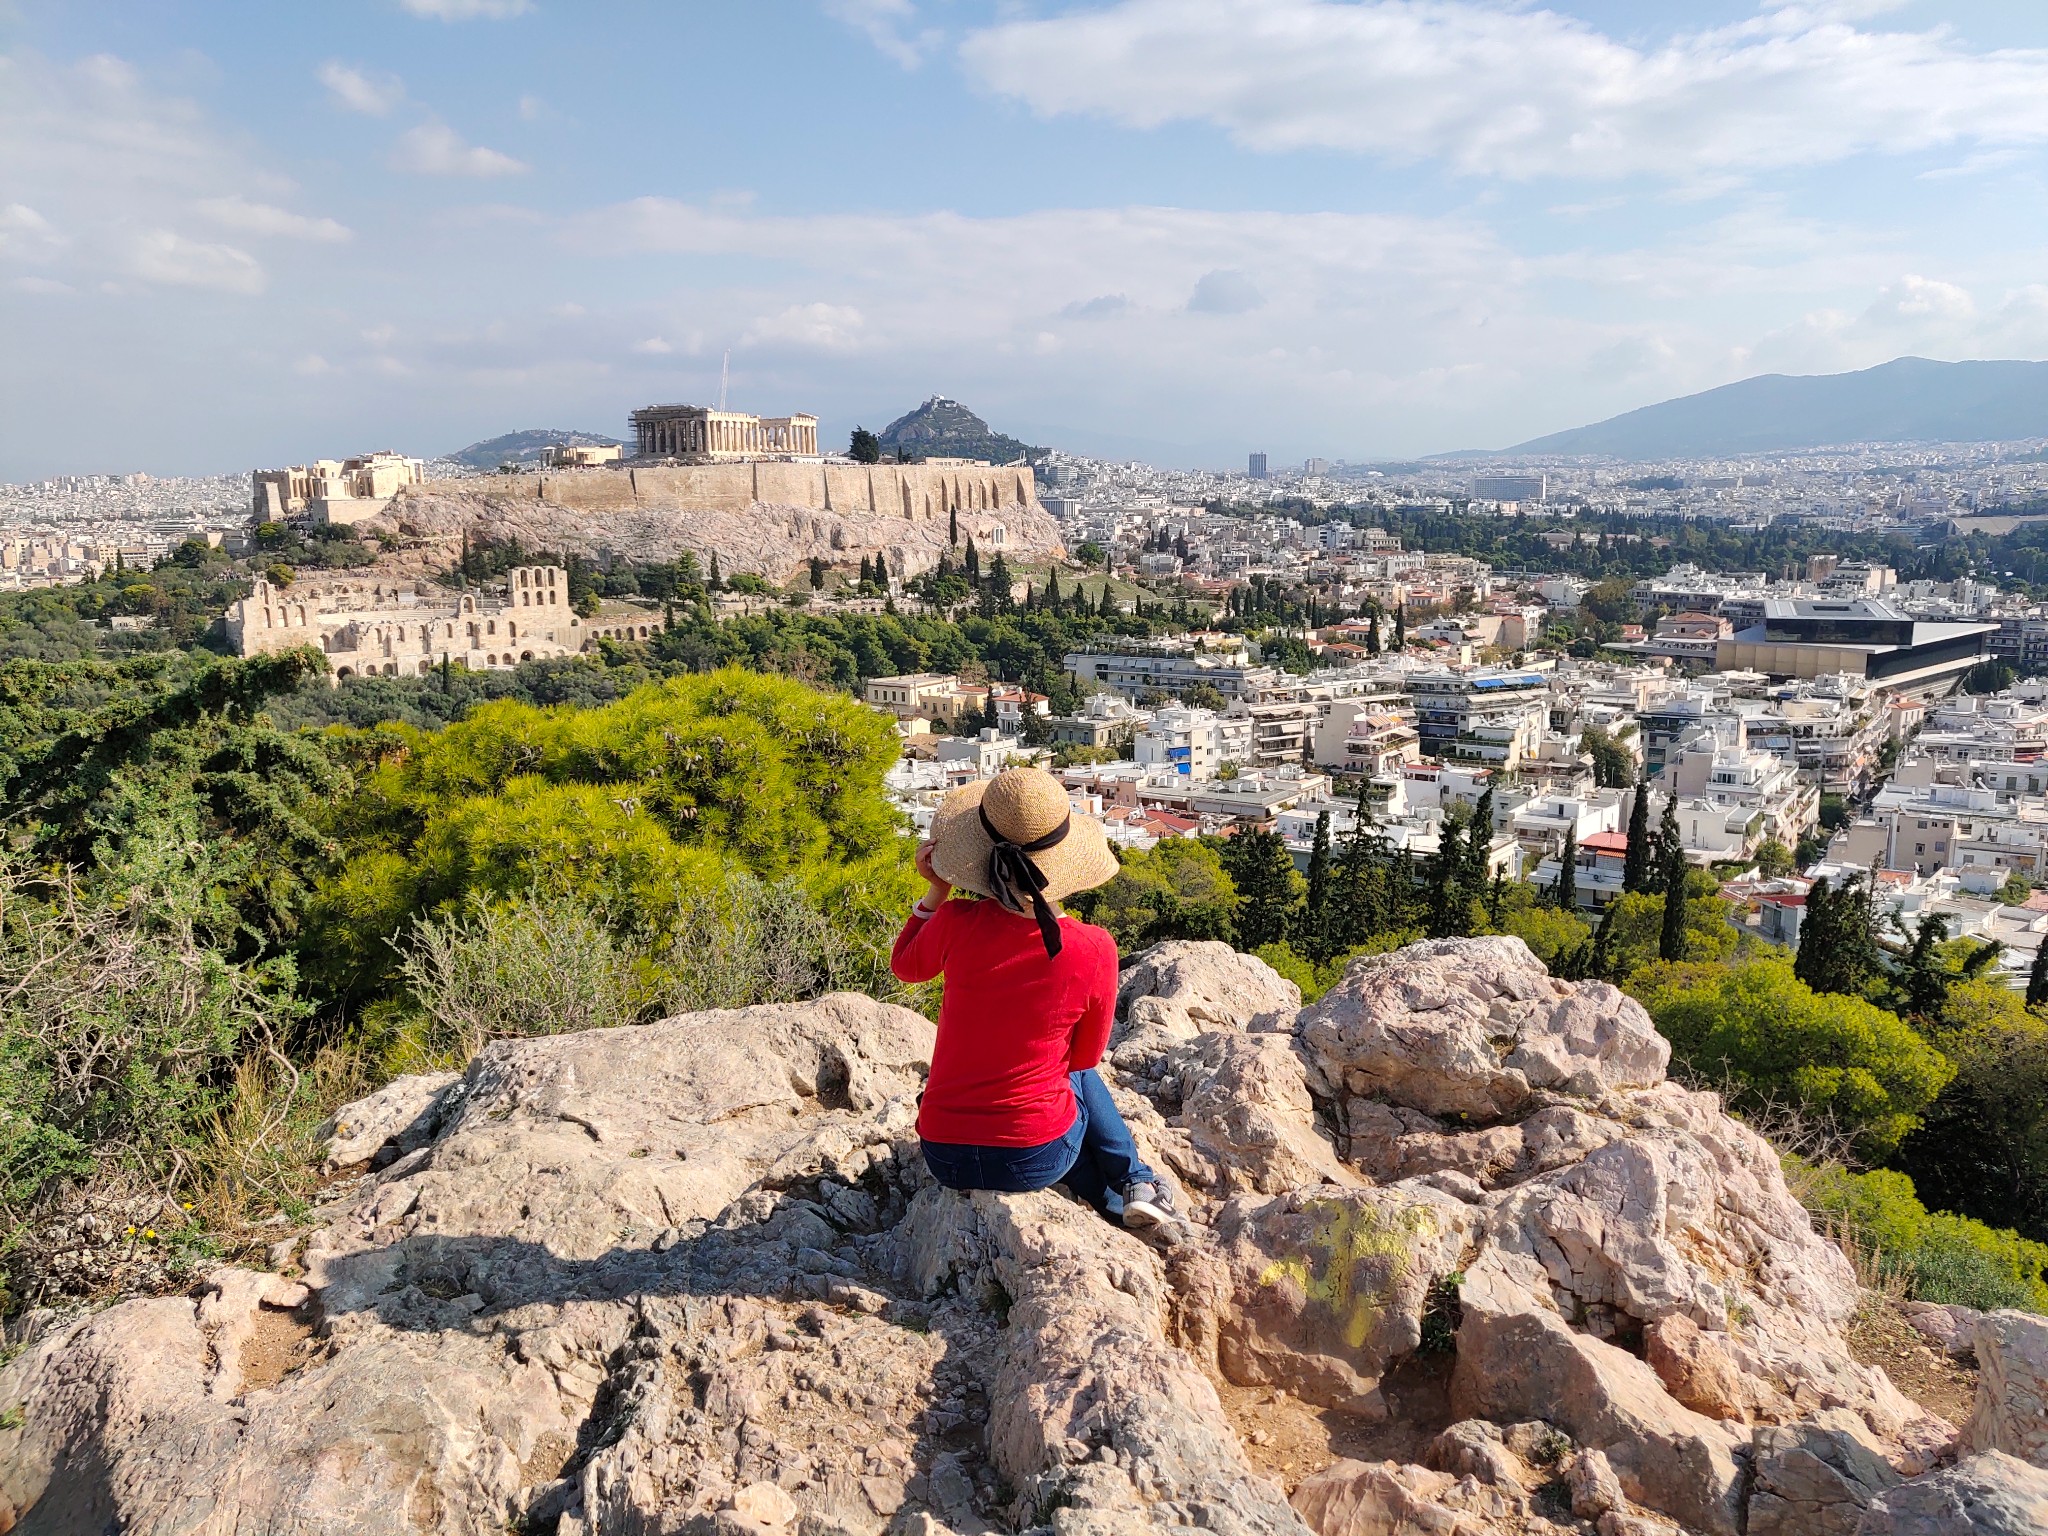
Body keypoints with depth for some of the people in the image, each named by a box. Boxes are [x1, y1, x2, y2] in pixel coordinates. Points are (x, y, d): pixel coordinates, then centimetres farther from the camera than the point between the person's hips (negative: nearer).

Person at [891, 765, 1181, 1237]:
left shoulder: (955, 923, -17)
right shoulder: (1095, 950, -17)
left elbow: (905, 966, 9)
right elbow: (1085, 1057, 2)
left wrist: (936, 892, 10)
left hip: (946, 1159, 1)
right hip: (1035, 1160, 0)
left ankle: (1114, 1198, 25)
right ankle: (1138, 1184, 27)